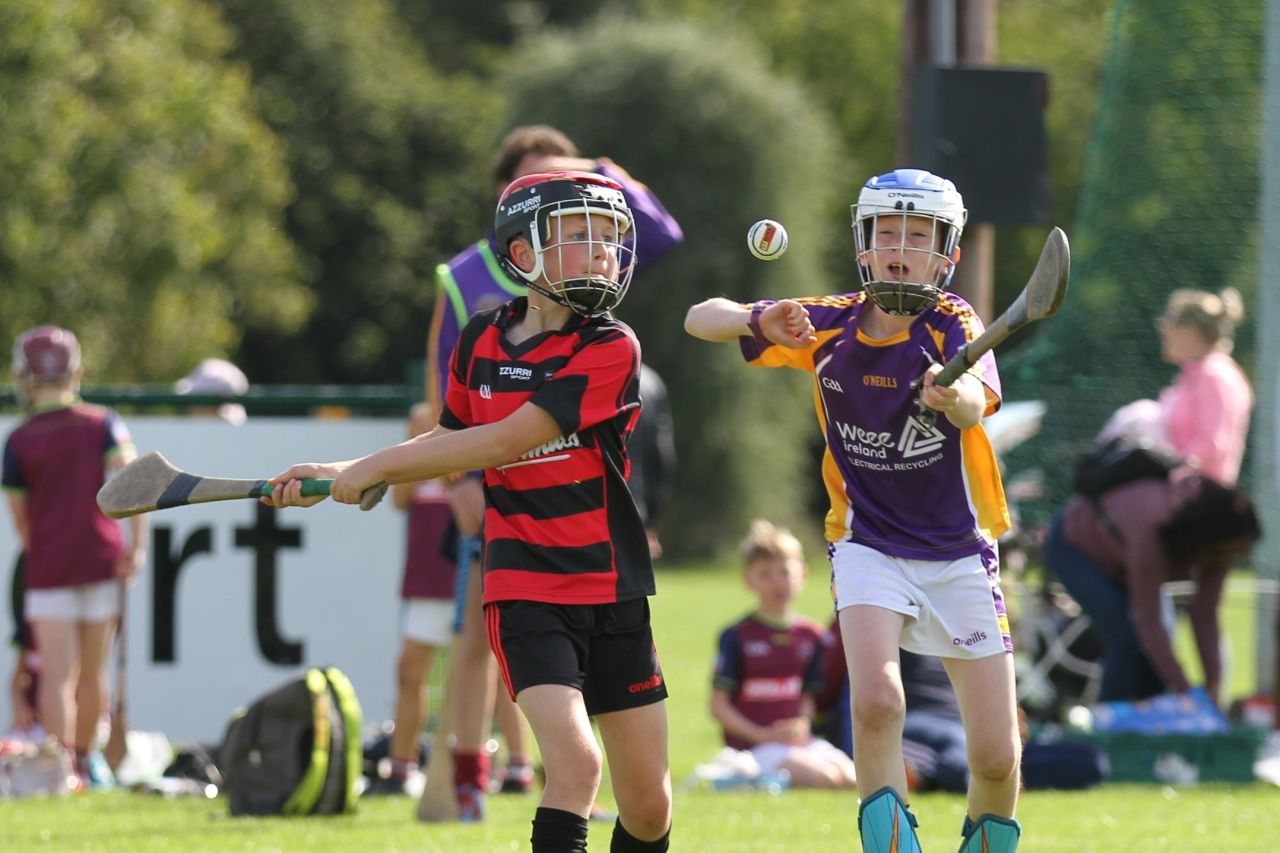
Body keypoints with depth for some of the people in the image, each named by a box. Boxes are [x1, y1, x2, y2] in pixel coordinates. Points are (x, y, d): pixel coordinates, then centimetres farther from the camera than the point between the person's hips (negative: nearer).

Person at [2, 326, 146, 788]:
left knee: (58, 673, -5)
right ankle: (86, 757, 26)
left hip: (49, 565, -2)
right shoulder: (103, 424, 2)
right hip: (103, 559, 2)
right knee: (93, 671, 14)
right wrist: (137, 545, -10)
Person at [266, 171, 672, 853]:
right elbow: (455, 443, 19)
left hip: (613, 593, 0)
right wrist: (339, 477, 10)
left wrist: (375, 466, -11)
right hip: (524, 589, 0)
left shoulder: (611, 349, -10)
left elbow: (505, 442, -16)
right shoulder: (481, 340, 3)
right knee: (574, 763, -22)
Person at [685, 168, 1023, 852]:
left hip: (959, 555, -1)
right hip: (869, 546, 1)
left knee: (997, 758, -2)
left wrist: (953, 394, -57)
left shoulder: (953, 322, -13)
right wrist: (760, 321, -20)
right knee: (876, 700, -27)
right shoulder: (827, 324, -4)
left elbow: (975, 406, -33)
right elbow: (700, 319, 1)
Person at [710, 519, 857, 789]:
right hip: (752, 744, -6)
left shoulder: (811, 635, 12)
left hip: (796, 736, 6)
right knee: (825, 778, -27)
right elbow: (719, 704, -5)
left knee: (851, 777, -18)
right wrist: (762, 735, -15)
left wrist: (802, 723, -7)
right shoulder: (737, 637, -3)